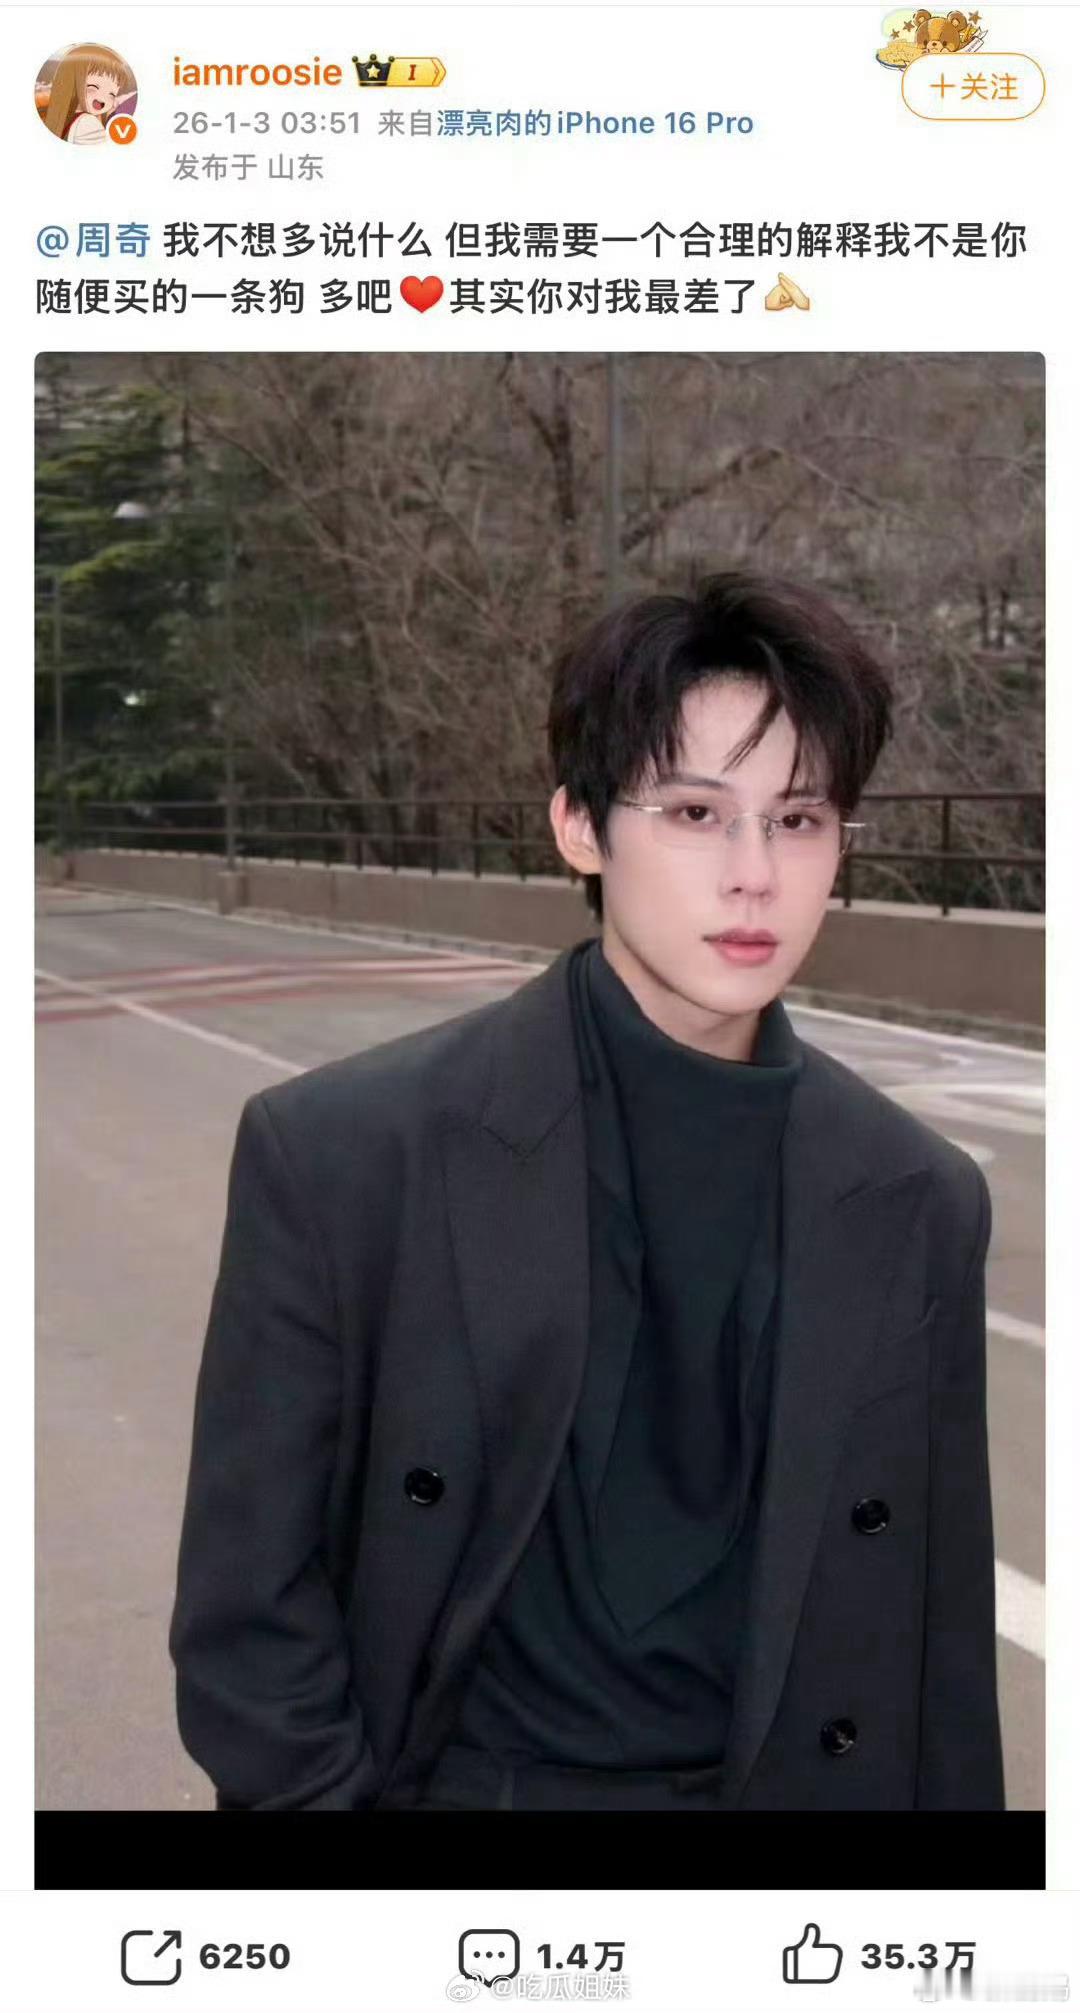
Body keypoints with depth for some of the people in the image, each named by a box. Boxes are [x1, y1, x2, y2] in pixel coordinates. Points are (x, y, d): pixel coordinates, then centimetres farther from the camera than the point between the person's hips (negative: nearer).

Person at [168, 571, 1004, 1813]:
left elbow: (940, 1632, 0)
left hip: (784, 1781, 2)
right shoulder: (341, 1152, -14)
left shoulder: (922, 1206, -6)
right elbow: (247, 1608, -9)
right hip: (455, 1777, -1)